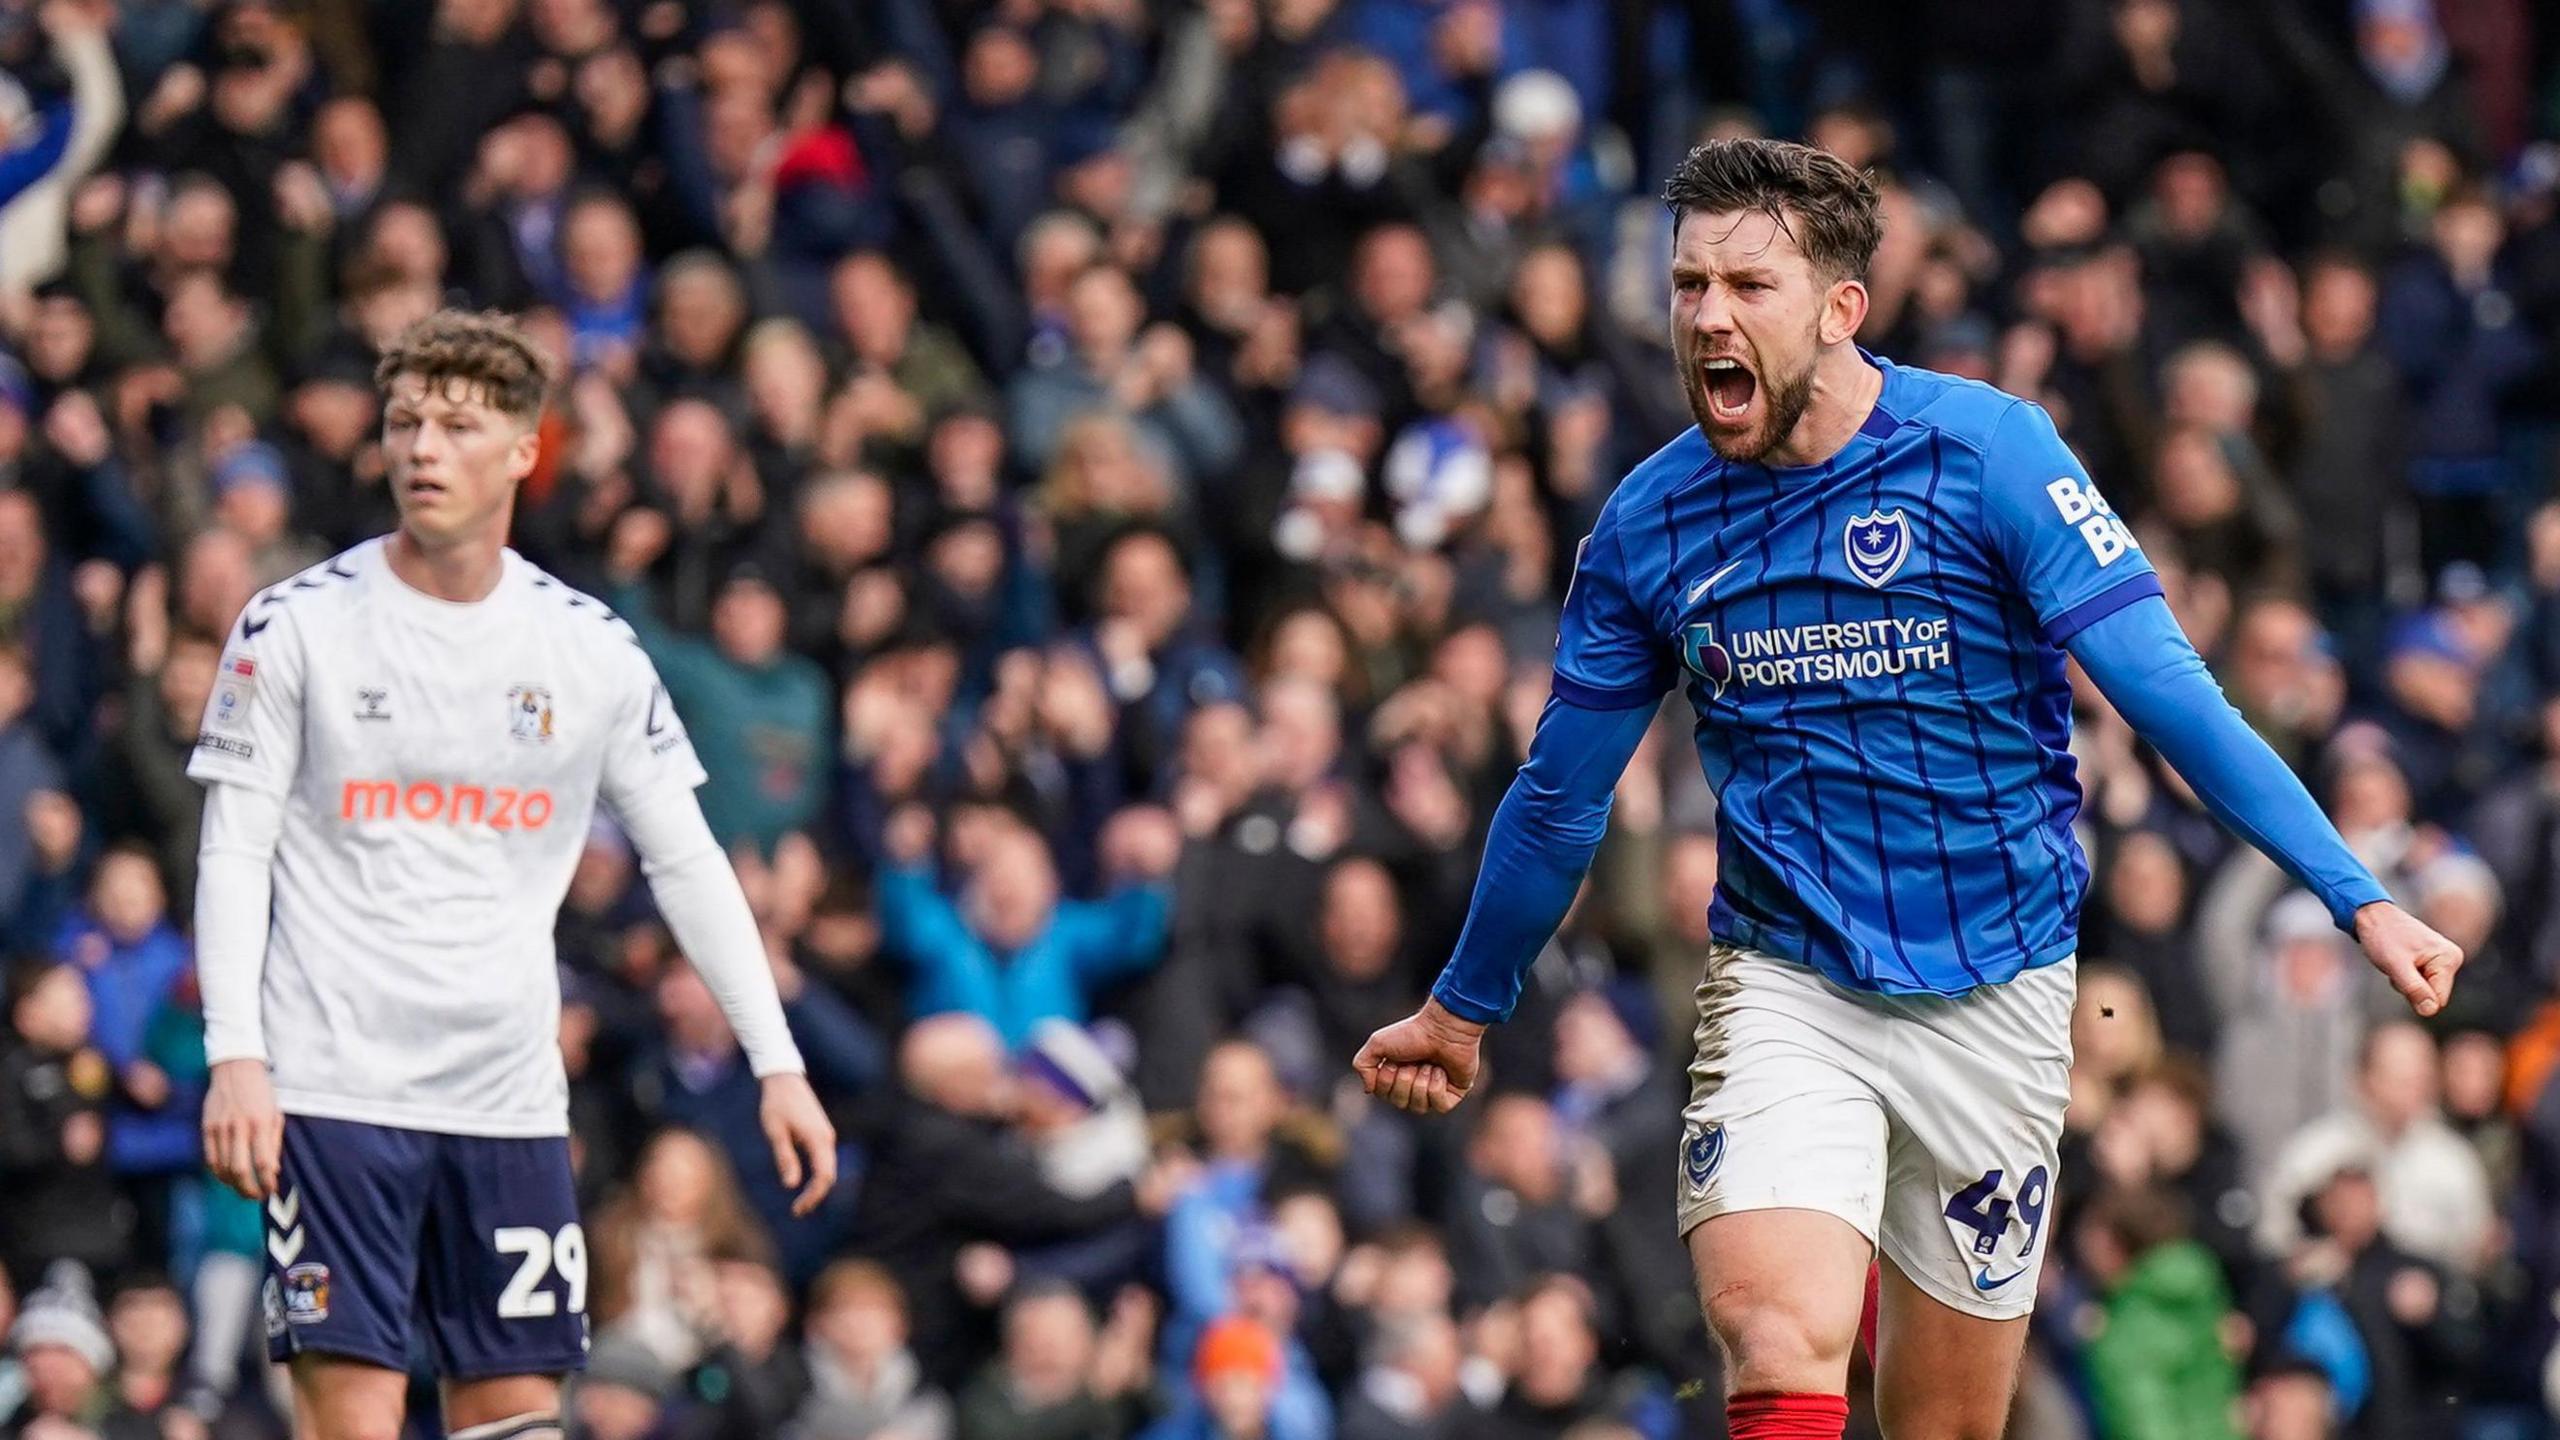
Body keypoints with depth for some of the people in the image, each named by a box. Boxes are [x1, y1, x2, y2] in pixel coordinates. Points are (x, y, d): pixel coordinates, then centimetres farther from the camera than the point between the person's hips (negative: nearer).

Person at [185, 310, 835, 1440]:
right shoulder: (297, 627, -1)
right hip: (333, 1084, -3)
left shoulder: (591, 650, 6)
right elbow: (233, 852, -1)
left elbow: (685, 860, 12)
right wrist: (235, 1057, -13)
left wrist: (776, 1063, 7)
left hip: (509, 1097, 3)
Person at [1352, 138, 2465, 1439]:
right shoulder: (1648, 525, 0)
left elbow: (2166, 689, -12)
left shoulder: (1987, 453, -9)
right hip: (1781, 981, 1)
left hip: (1992, 996, -1)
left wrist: (2358, 900, -20)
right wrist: (1461, 1010, 26)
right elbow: (1561, 794, 15)